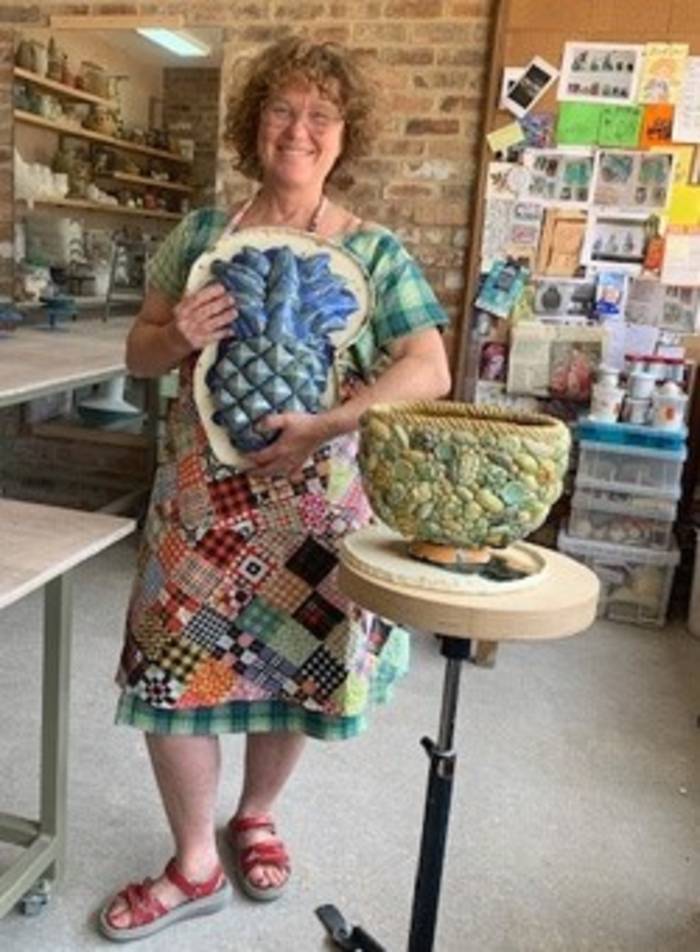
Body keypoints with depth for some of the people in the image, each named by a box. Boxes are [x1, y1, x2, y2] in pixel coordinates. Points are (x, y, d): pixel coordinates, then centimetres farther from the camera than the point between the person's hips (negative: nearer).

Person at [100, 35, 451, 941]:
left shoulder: (377, 252, -1)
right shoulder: (199, 233, 4)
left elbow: (429, 372, -12)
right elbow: (138, 354, 9)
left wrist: (324, 425, -25)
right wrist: (177, 337, -15)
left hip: (315, 503, -1)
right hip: (201, 497, 2)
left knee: (295, 663, 12)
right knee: (174, 668, 4)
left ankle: (255, 816, 43)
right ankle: (194, 868, 28)